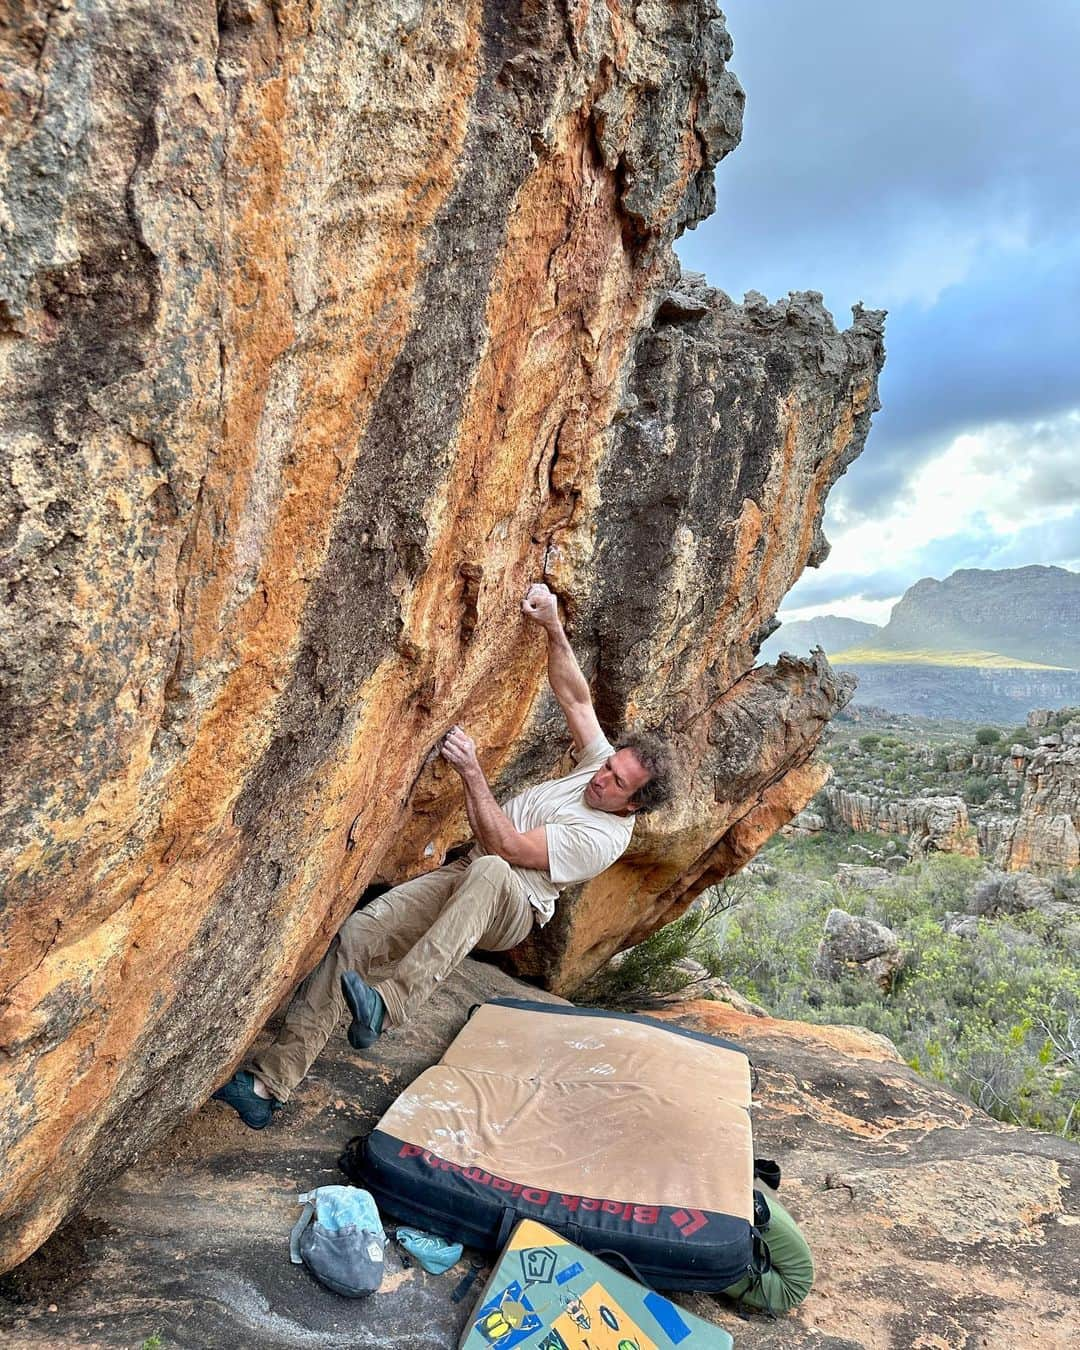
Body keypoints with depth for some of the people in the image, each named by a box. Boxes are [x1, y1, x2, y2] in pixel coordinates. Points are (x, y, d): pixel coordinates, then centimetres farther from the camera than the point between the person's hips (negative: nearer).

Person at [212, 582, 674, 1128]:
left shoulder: (605, 837, -18)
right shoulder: (600, 759, 3)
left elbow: (504, 845, -22)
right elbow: (575, 697, 4)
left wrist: (471, 770, -26)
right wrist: (553, 627, -10)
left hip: (511, 911, -6)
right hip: (464, 877, 7)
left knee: (488, 871, -45)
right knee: (355, 933, -17)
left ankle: (389, 1003, -48)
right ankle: (271, 1082, -17)